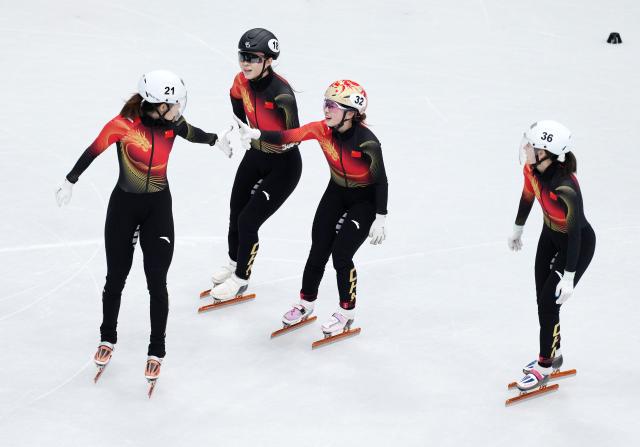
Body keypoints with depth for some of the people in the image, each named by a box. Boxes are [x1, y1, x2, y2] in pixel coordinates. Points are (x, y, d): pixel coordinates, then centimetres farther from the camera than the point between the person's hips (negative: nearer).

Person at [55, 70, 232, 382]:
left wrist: (216, 141, 28)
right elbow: (93, 151, -10)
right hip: (123, 206, -2)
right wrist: (70, 182, -5)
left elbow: (191, 133, 14)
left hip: (159, 207, 2)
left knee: (157, 282, -2)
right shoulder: (124, 125, -21)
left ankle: (156, 351, 10)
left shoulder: (172, 122, -9)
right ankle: (107, 339, 33)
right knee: (116, 279, 11)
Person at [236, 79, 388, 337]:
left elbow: (381, 181, -20)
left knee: (341, 253, -10)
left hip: (365, 200, -5)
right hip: (337, 193, 5)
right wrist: (256, 134, -43)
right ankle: (306, 304, 26)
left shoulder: (367, 142, -30)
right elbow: (287, 137, -27)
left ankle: (347, 312, 11)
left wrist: (380, 220, -17)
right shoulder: (323, 130, -18)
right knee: (318, 250, 5)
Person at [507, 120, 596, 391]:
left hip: (578, 244, -7)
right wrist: (518, 229, 17)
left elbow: (575, 233, -30)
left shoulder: (566, 189, -40)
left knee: (548, 304, 1)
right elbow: (528, 196, 3)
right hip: (550, 235, 7)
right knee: (542, 298, 17)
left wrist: (569, 278, -24)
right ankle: (553, 354, 41)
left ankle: (544, 367, 22)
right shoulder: (533, 167, -19)